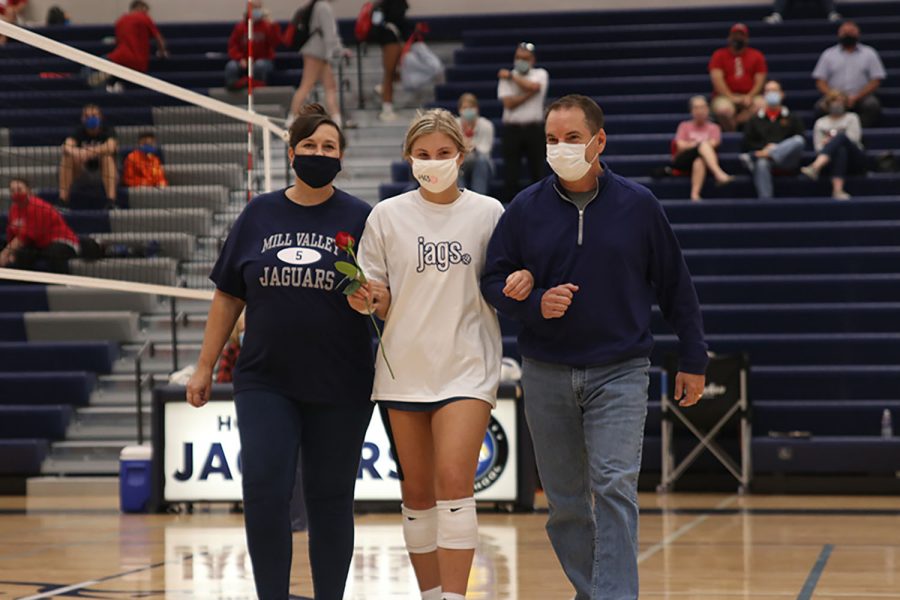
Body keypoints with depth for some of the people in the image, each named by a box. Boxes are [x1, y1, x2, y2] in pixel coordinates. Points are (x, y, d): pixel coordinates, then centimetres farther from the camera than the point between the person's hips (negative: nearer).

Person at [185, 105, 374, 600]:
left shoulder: (360, 218, 1)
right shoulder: (259, 214, 7)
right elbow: (228, 296, 11)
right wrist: (205, 367, 10)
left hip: (339, 389, -1)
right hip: (266, 382, 1)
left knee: (330, 502, 5)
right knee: (263, 493, -10)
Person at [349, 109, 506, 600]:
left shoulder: (488, 213, 3)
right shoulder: (387, 215, 5)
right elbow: (377, 301, 8)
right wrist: (364, 300, -14)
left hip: (467, 366, -2)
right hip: (405, 366, 2)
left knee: (454, 481, -15)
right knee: (416, 490, 7)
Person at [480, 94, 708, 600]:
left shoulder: (639, 205, 0)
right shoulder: (525, 208, 2)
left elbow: (675, 285, 6)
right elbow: (493, 280, 8)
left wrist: (694, 361, 7)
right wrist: (535, 304, -12)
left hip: (620, 372, -2)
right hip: (546, 373, 3)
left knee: (615, 489, -15)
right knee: (565, 500, 9)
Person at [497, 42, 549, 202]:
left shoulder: (540, 74, 7)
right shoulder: (506, 78, 7)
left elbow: (532, 86, -15)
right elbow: (509, 103, -7)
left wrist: (511, 76, -5)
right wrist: (530, 93, -10)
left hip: (534, 128, 0)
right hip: (512, 129, 0)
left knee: (537, 168, 2)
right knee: (510, 171, -1)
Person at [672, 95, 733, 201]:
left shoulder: (713, 128, 20)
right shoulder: (684, 126, 22)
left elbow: (712, 144, 0)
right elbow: (681, 146, 5)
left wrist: (690, 144, -4)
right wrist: (699, 145, -4)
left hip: (703, 159, 0)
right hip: (683, 160, 0)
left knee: (699, 161, -42)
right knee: (703, 144, -33)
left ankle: (695, 194, -57)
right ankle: (719, 174, -56)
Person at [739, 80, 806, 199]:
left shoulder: (792, 119, 23)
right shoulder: (756, 120, 24)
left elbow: (799, 141, 8)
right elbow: (746, 144, 14)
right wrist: (764, 148, -7)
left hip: (786, 160, 1)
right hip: (762, 154, -1)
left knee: (798, 140, -32)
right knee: (761, 164, -39)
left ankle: (753, 158, -41)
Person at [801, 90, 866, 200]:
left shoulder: (852, 118, 19)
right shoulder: (821, 122, 22)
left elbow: (853, 138, 1)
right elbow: (819, 147, 8)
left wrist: (831, 141, -1)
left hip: (854, 158, -1)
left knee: (841, 136, -33)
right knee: (840, 150, -39)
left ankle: (815, 167, -62)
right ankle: (837, 190, -66)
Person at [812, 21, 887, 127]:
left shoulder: (869, 53, 11)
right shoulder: (828, 54, 14)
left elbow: (875, 81, 3)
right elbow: (820, 81, 9)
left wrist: (856, 97, -12)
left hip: (861, 98, 0)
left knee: (872, 104, -33)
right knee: (822, 106, -31)